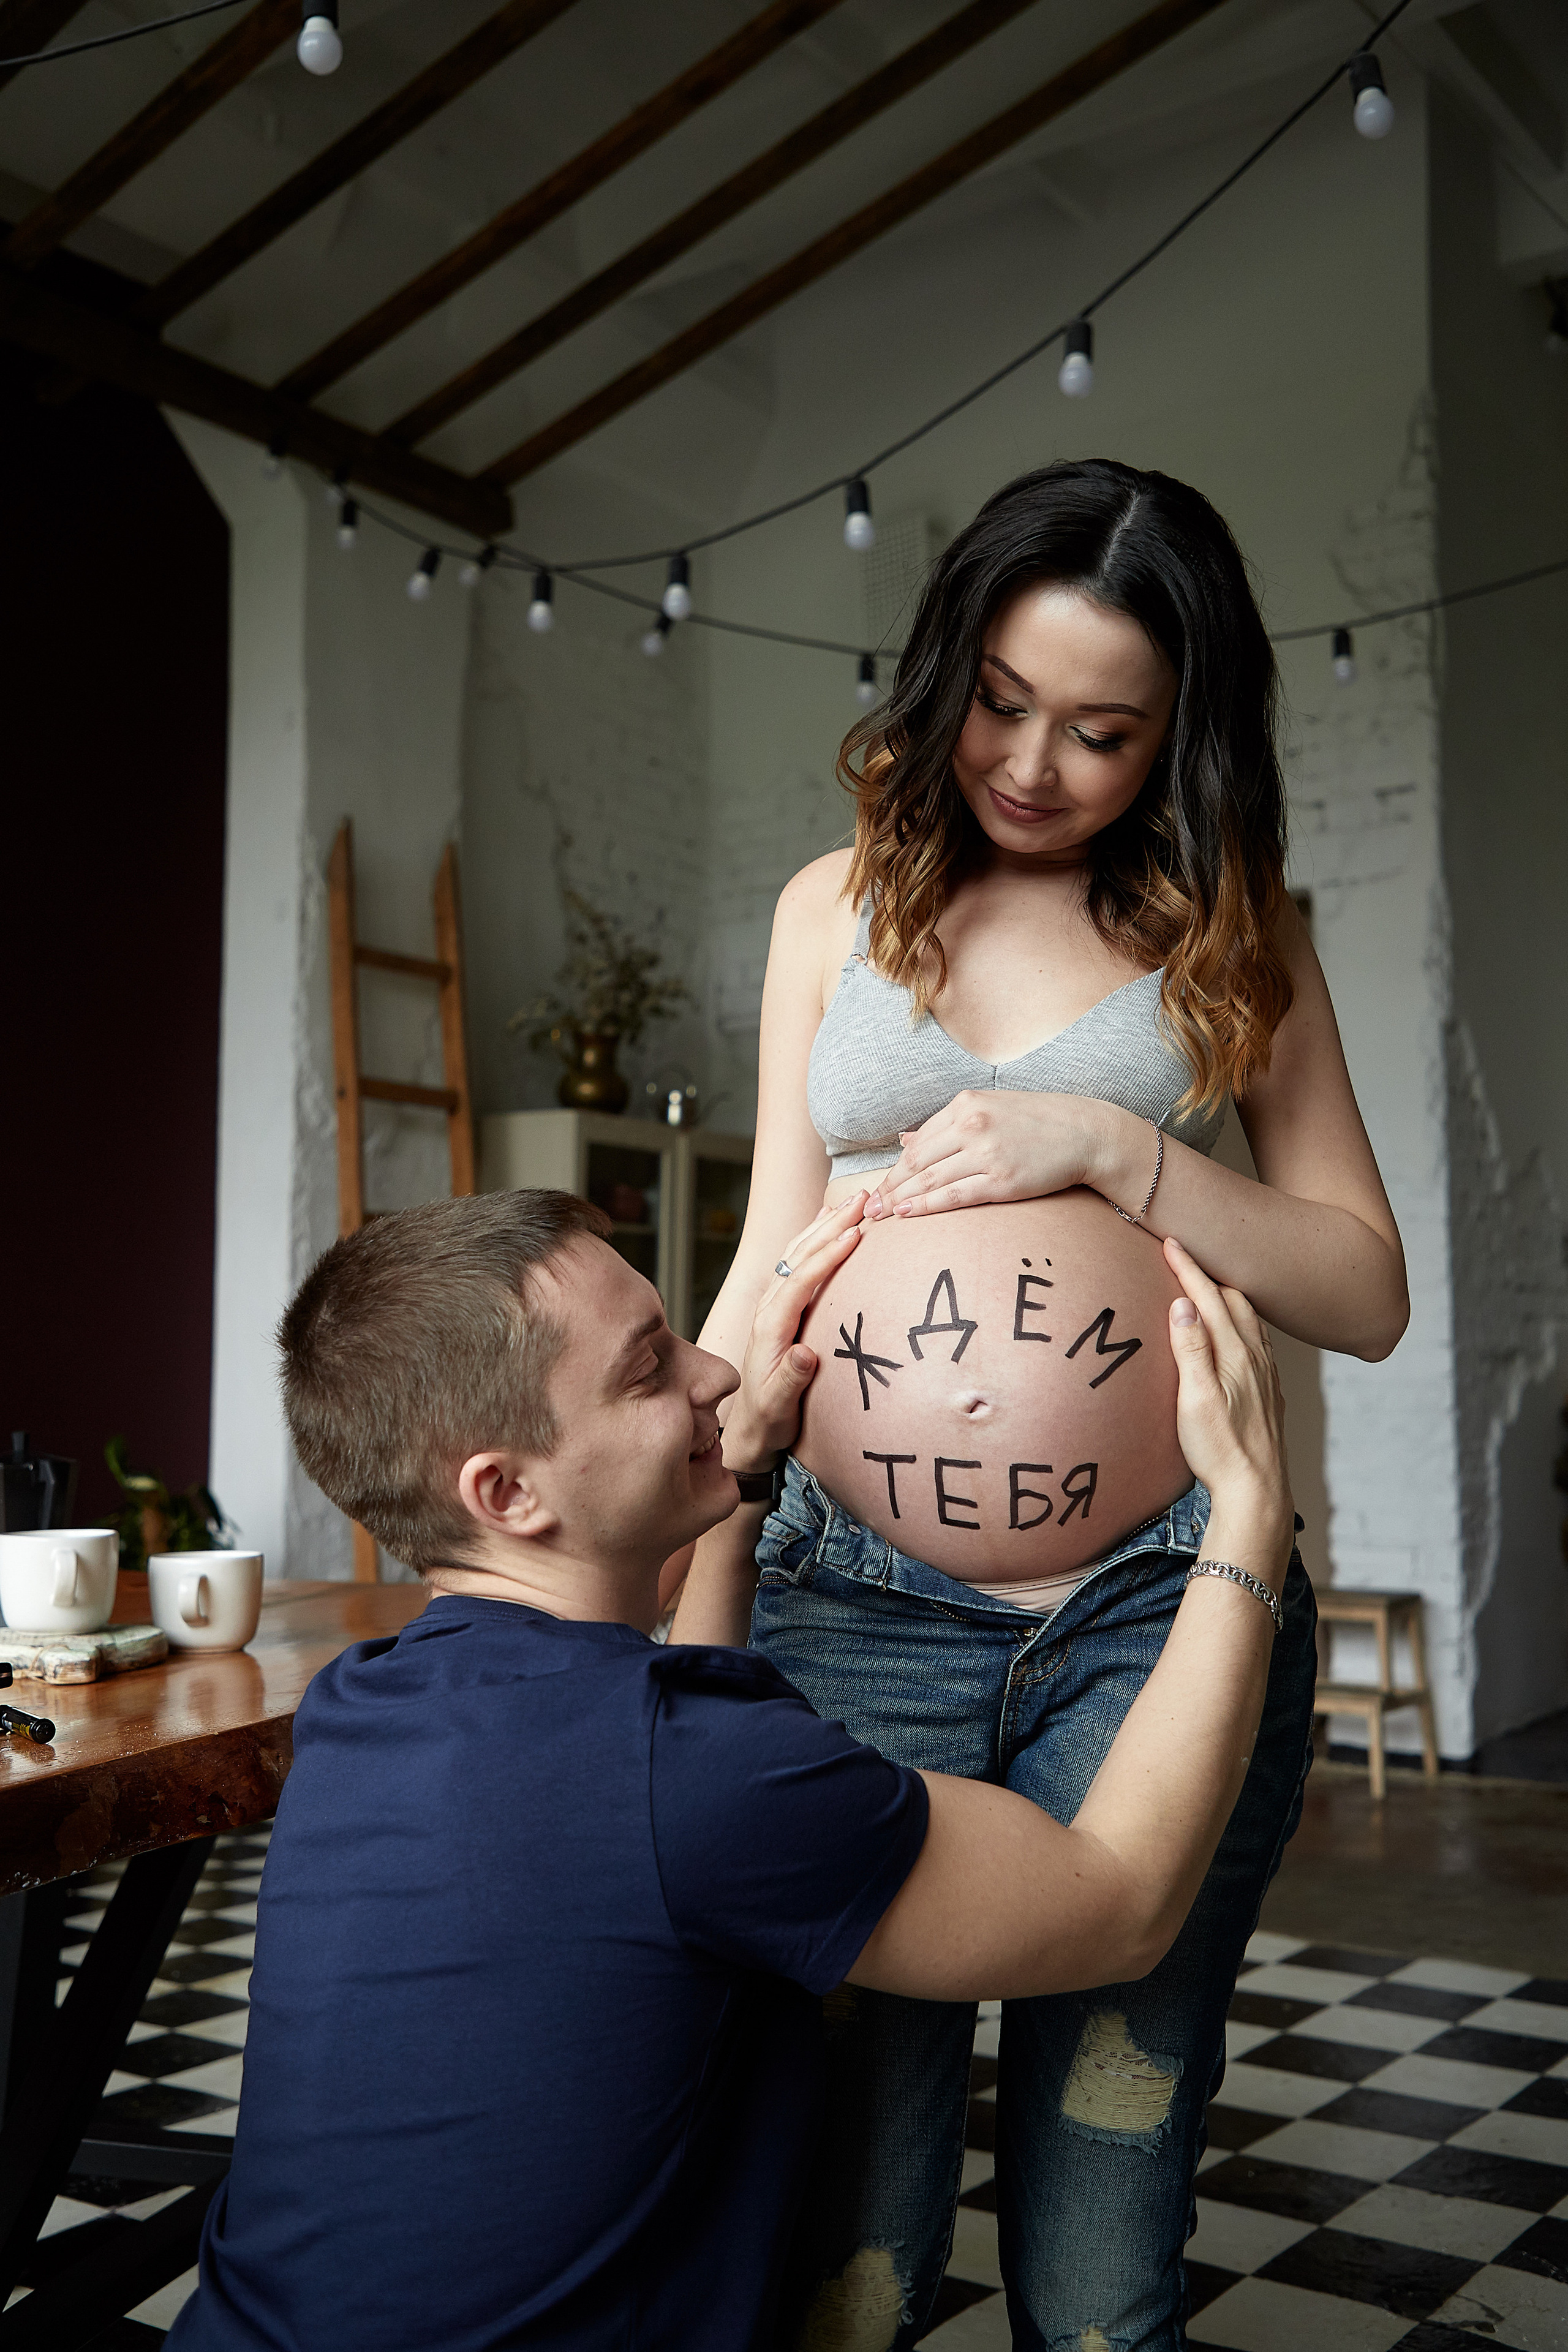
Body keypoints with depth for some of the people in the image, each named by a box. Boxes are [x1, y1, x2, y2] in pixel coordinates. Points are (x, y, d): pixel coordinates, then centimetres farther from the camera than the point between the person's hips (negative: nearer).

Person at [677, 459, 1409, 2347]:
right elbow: (767, 1274, 11)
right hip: (862, 1605, 1)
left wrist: (1112, 1148, -9)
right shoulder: (838, 907, 12)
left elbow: (1367, 1293, 5)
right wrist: (681, 1593, 3)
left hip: (1160, 1609, 0)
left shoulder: (1227, 932, 8)